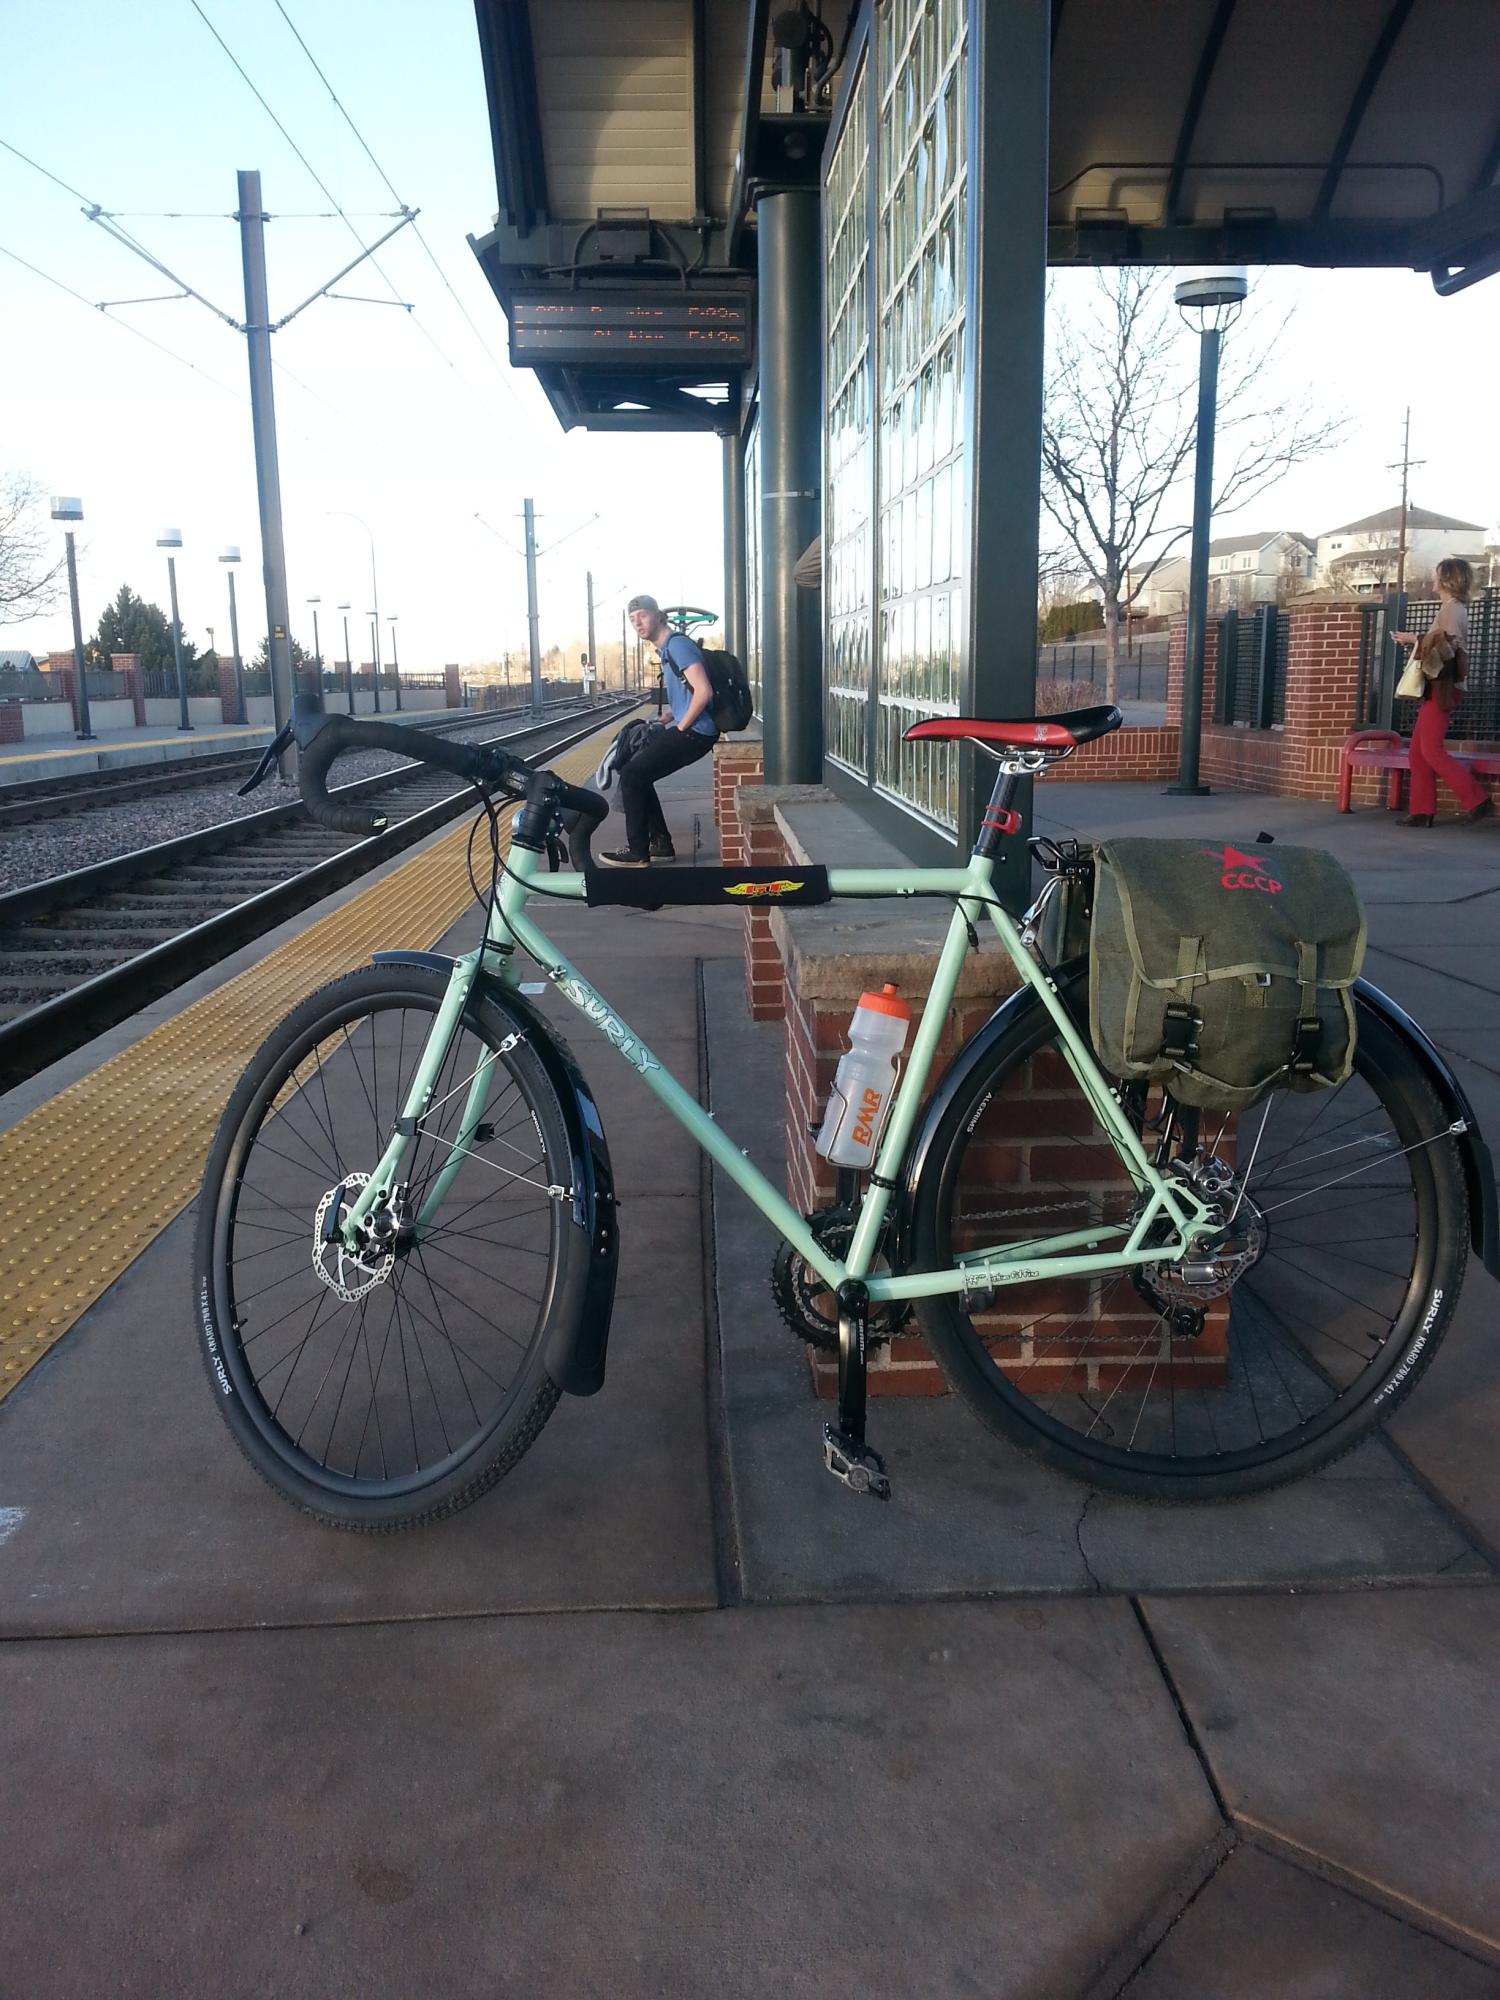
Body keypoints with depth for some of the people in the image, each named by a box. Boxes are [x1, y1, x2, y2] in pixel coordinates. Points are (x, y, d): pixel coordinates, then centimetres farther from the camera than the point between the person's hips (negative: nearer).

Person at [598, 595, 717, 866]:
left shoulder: (677, 644, -13)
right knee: (637, 774, 14)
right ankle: (661, 843, 17)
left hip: (694, 733, -10)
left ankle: (637, 852, -3)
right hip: (687, 731, 10)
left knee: (631, 775, -10)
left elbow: (704, 691, -24)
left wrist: (680, 727, -15)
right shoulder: (666, 649, 18)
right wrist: (667, 720, 16)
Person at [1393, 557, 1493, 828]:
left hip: (1443, 688, -10)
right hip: (1436, 687, 10)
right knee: (1418, 750, 5)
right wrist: (1414, 640, 18)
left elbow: (1446, 646, -19)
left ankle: (1478, 800, -10)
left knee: (1431, 750, -12)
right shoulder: (1452, 608, 19)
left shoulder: (1453, 608, -11)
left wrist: (1415, 639, -12)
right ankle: (1422, 811, 4)